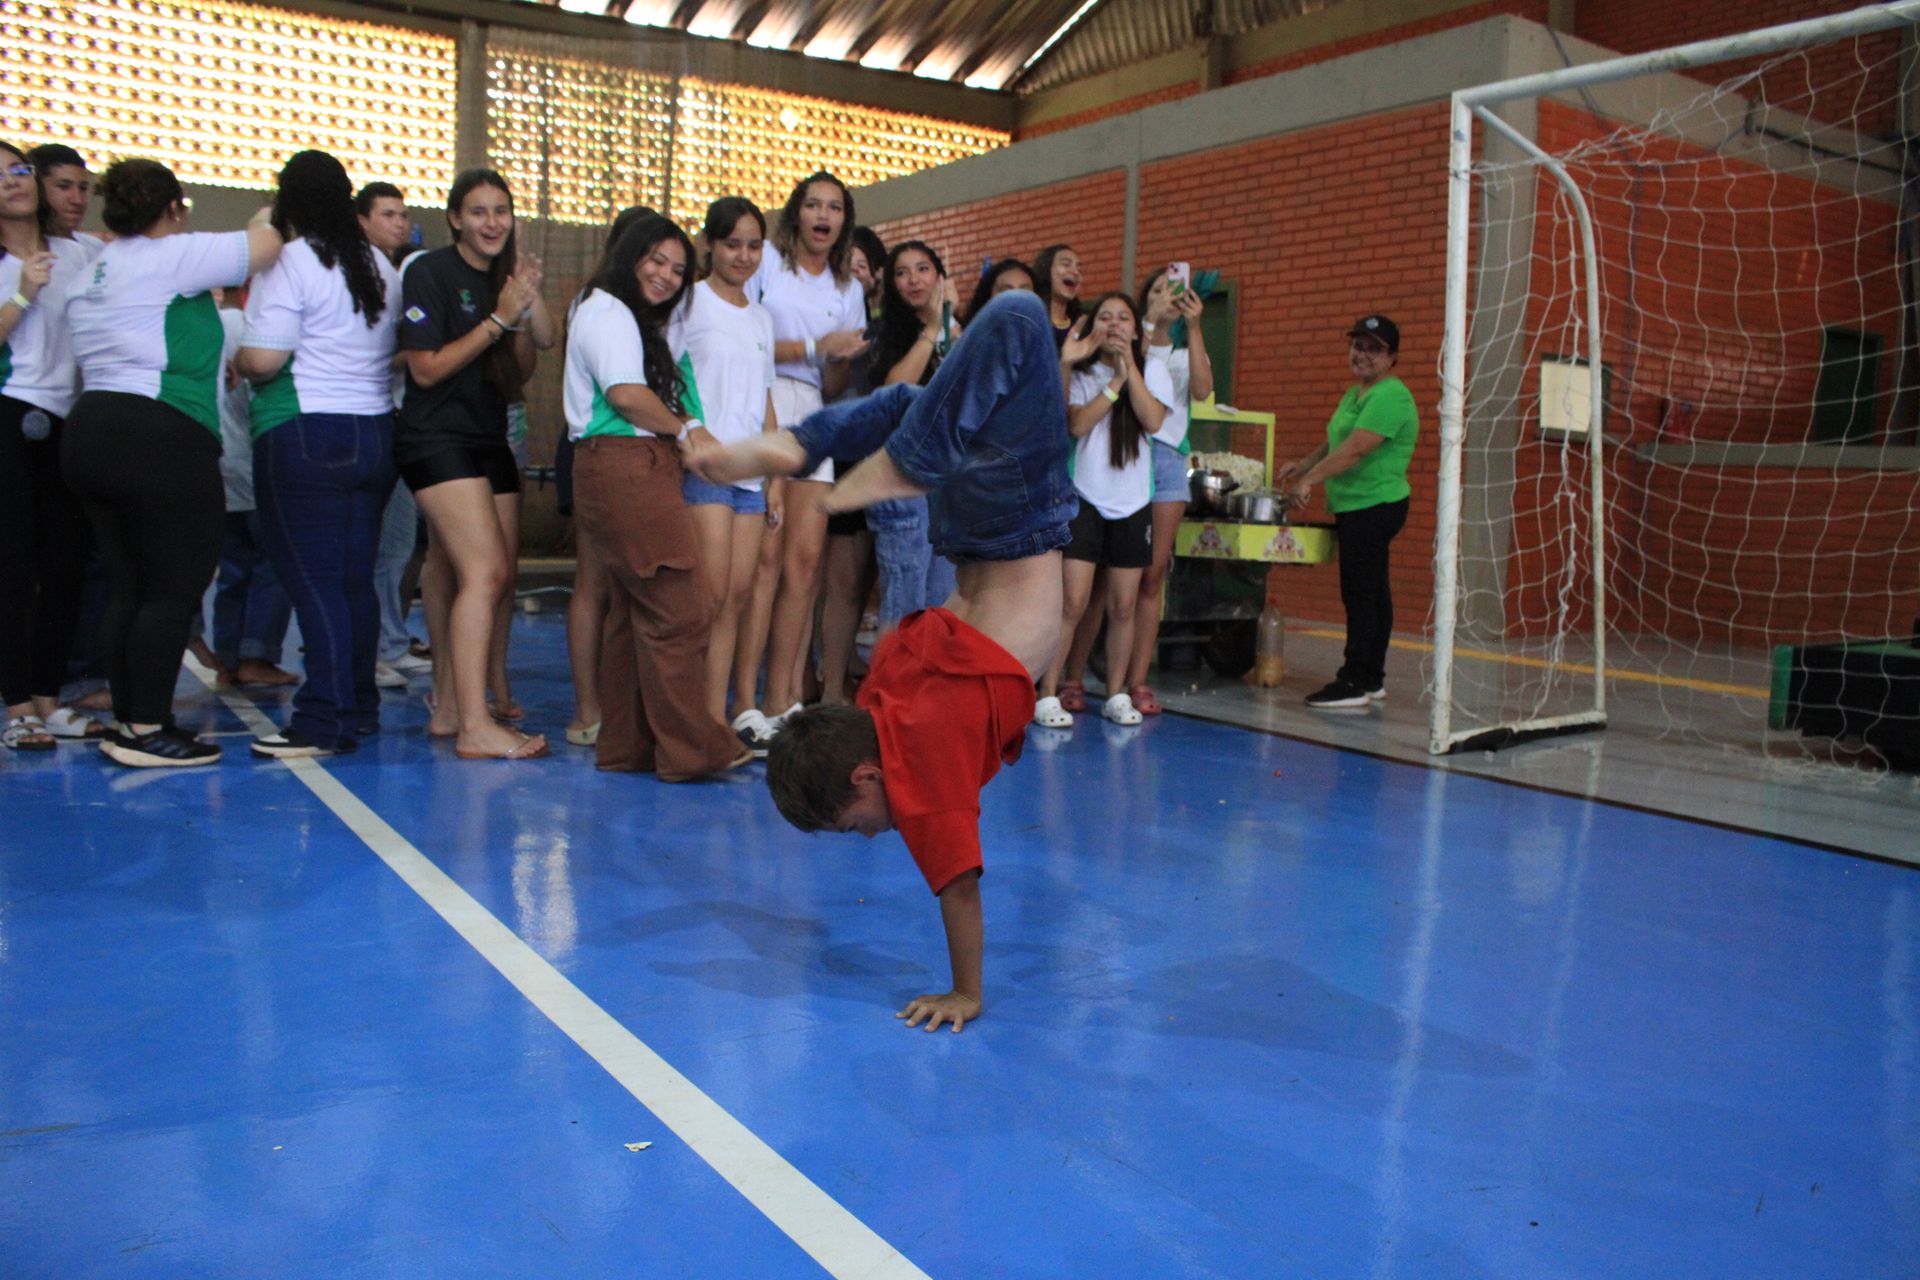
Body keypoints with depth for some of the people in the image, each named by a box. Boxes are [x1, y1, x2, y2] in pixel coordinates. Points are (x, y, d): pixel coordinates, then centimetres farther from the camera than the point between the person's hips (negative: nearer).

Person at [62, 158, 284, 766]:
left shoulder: (96, 269, 22)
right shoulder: (167, 256, -6)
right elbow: (264, 246, -8)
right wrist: (263, 223, 14)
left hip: (91, 430, 10)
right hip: (158, 437, -9)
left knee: (132, 587, 12)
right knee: (177, 586, -5)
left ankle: (127, 723, 15)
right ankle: (147, 731, -4)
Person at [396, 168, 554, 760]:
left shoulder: (504, 274, 13)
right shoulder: (429, 272, -6)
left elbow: (537, 347, 5)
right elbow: (427, 368, -12)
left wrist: (530, 294, -9)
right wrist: (498, 320, -14)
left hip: (488, 440, 8)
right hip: (437, 440, -7)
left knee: (462, 576, 8)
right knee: (485, 572, -19)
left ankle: (448, 708, 19)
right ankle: (474, 727, -21)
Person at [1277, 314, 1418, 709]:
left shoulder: (1390, 396, -15)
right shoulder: (1354, 394, 17)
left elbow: (1355, 448, -23)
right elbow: (1338, 442, 28)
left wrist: (1309, 480, -23)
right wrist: (1303, 465, 15)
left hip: (1375, 506, -10)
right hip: (1355, 508, 10)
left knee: (1361, 595, -9)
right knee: (1372, 594, 13)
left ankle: (1354, 683, -7)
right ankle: (1372, 679, 20)